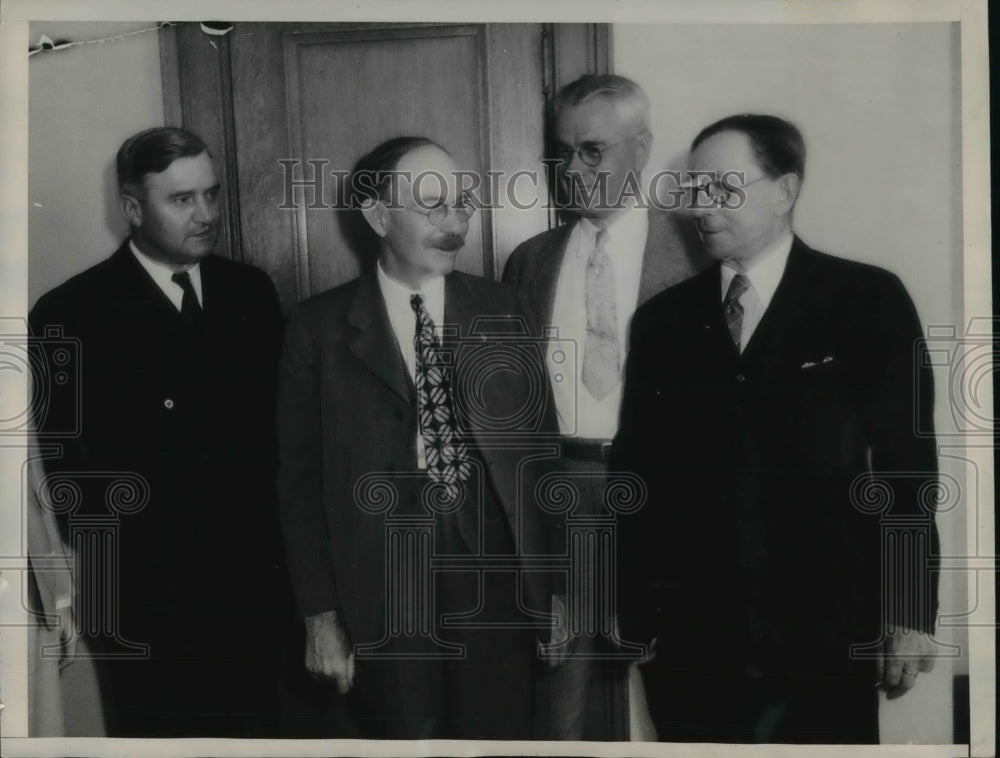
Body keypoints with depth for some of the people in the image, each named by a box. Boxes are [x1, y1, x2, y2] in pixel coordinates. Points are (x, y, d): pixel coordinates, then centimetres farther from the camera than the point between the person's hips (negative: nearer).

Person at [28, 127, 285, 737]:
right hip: (145, 601, -3)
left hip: (252, 585, 4)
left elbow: (279, 421, 5)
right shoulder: (70, 314, -9)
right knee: (159, 733, 15)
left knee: (257, 730, 16)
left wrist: (279, 545, -3)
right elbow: (71, 470, -8)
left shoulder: (251, 291, 4)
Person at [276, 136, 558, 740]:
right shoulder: (320, 328, -1)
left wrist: (556, 591, 4)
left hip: (494, 584, 2)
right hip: (381, 597, -1)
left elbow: (541, 449, 5)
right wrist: (320, 615, -2)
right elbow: (301, 480, 0)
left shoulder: (504, 312, 4)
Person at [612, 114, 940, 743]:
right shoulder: (663, 319, 6)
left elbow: (905, 460, -1)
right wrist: (632, 611, 3)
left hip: (825, 635, -2)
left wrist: (910, 611, -4)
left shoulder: (867, 301, 0)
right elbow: (638, 470, 5)